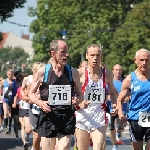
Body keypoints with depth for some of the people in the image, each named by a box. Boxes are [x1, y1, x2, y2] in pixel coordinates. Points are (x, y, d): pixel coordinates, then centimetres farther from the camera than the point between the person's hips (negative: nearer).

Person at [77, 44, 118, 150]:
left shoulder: (107, 74, 5)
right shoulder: (80, 73, -3)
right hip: (82, 116, -1)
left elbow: (113, 92, 20)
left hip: (100, 118, 1)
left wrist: (115, 104, 2)